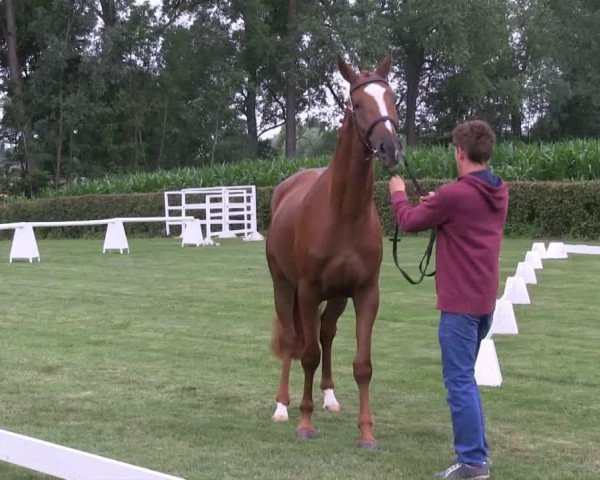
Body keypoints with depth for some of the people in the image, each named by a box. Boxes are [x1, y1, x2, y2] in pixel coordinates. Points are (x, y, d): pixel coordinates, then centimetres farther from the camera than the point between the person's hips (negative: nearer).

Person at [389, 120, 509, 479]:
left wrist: (398, 193, 16)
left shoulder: (454, 194, -18)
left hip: (460, 304, -8)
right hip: (485, 300, 8)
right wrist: (438, 205, 25)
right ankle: (477, 451, 24)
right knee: (465, 377, 20)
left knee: (459, 381, -3)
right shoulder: (501, 194, 7)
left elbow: (410, 222, -2)